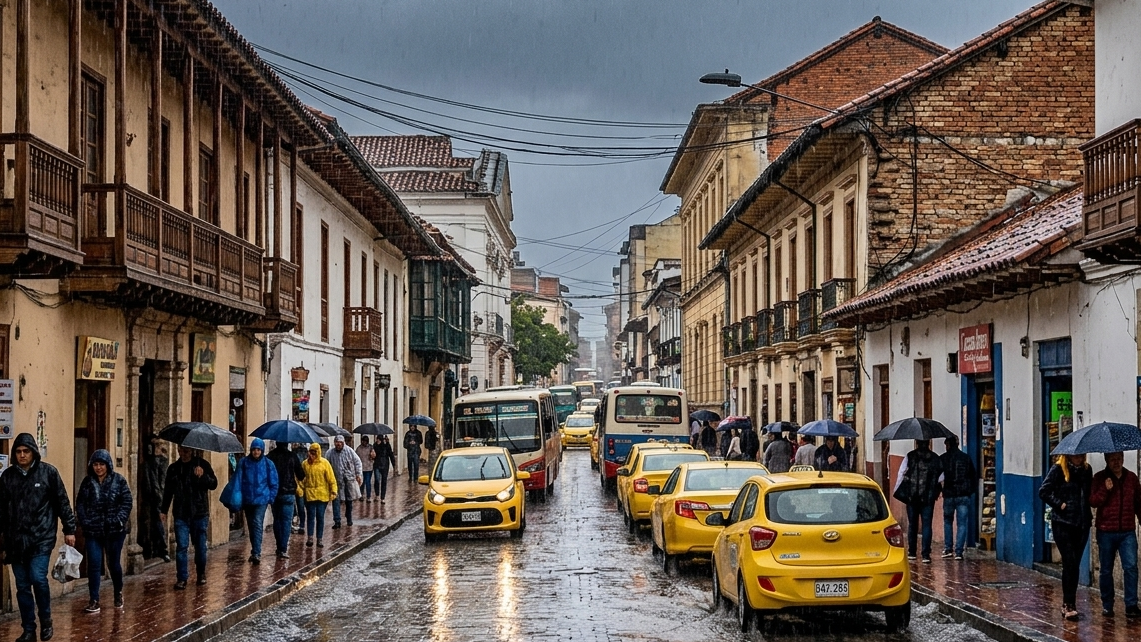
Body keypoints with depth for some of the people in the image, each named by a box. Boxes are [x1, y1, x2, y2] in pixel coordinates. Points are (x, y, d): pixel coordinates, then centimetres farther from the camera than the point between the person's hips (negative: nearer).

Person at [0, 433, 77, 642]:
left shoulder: (48, 472, -2)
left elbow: (62, 503, 2)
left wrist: (69, 529, 0)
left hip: (41, 537, -3)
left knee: (38, 578, -15)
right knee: (22, 585, 5)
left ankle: (46, 622, 6)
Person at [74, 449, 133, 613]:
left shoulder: (119, 481, -1)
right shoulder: (87, 482, 4)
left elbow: (127, 503, -4)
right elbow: (80, 503, 4)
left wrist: (119, 521, -14)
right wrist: (84, 522, -8)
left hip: (114, 530, -1)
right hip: (93, 531, 1)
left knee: (114, 563, 10)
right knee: (94, 564, -5)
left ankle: (118, 594, 32)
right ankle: (94, 601, -1)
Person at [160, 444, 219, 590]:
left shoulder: (202, 464, 0)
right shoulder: (173, 468, 9)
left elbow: (213, 484, -7)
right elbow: (168, 491, 16)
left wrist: (203, 475, -25)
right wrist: (164, 511, 11)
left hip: (199, 513, -1)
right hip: (181, 515, 1)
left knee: (200, 545, 7)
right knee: (181, 546, -5)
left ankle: (201, 573, 27)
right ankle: (182, 578, -2)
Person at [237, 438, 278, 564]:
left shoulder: (268, 464, -2)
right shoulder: (243, 462, 0)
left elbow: (273, 483, 3)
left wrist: (271, 498, -1)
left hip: (261, 499, -3)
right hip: (247, 500, 3)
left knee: (258, 524, -14)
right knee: (251, 526, 13)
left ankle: (256, 553, -16)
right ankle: (255, 551, 26)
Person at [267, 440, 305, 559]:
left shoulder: (270, 456, -2)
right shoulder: (292, 456, -6)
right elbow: (301, 476, -1)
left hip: (274, 493, 3)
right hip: (288, 493, -3)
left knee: (277, 520, 16)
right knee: (286, 521, -1)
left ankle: (279, 547, 21)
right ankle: (283, 549, -10)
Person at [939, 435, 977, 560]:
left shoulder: (942, 459, -3)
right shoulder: (966, 458, 4)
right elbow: (974, 476, 8)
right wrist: (971, 490, 16)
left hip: (949, 495, -1)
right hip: (964, 496, 1)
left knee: (948, 522, 16)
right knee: (962, 524, 3)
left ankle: (948, 549, 12)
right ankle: (958, 551, -3)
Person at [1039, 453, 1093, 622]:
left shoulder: (1086, 470, 9)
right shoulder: (1058, 469, -7)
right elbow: (1043, 491, -10)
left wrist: (1089, 514, 8)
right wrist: (1060, 504, -13)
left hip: (1082, 524, 5)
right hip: (1063, 524, -5)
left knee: (1074, 565, 9)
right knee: (1070, 564, -11)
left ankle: (1067, 605, 17)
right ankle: (1069, 606, -8)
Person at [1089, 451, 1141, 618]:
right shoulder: (1100, 478, 1)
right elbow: (1093, 502, -6)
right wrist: (1105, 490, -20)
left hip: (1127, 532, 1)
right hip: (1106, 532, -1)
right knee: (1106, 570, 7)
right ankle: (1107, 606, 17)